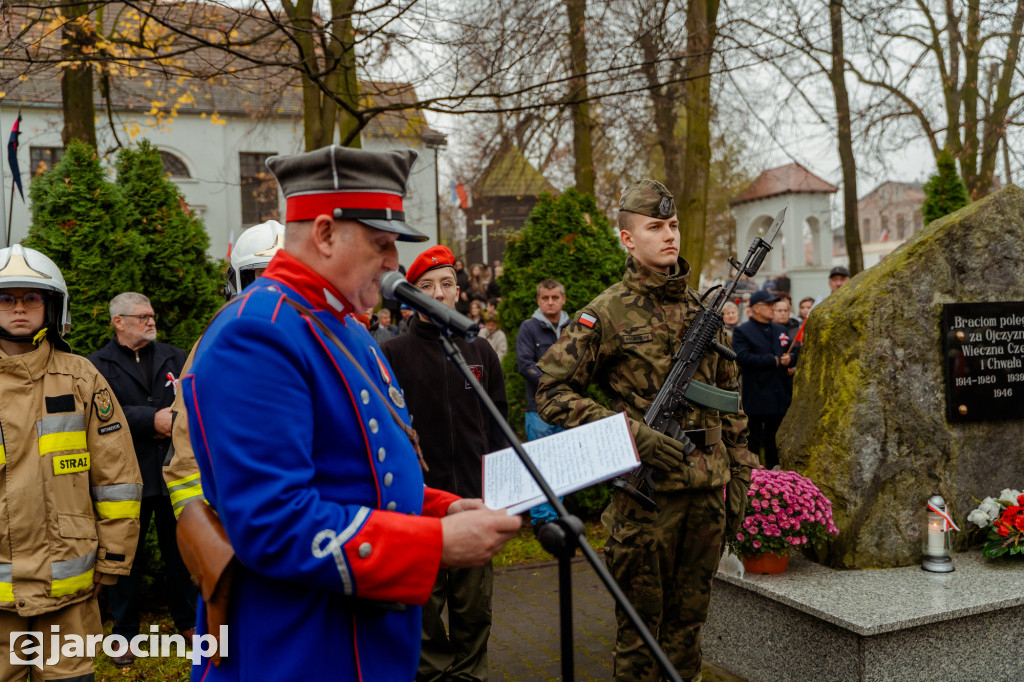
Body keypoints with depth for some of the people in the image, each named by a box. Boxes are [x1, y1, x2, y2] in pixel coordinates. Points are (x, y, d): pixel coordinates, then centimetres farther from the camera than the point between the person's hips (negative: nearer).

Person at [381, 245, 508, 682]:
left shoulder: (481, 353, 10)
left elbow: (499, 428, 14)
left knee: (475, 610, 11)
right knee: (425, 613, 7)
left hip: (476, 502, 3)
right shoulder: (393, 355, -2)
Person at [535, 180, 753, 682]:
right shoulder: (606, 313, -7)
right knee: (641, 622, 8)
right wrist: (630, 433, -19)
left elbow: (730, 398, 16)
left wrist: (738, 477, 12)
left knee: (688, 617, 18)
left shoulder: (704, 309, 10)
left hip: (708, 489, 5)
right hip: (647, 489, -5)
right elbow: (552, 392, -10)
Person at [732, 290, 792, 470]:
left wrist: (789, 360, -1)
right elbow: (743, 357, -19)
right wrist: (774, 361, -16)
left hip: (779, 396, 6)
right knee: (754, 439, 1)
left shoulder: (780, 330, 17)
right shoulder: (742, 331, -5)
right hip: (756, 396, -6)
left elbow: (791, 354, 24)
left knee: (775, 440, 12)